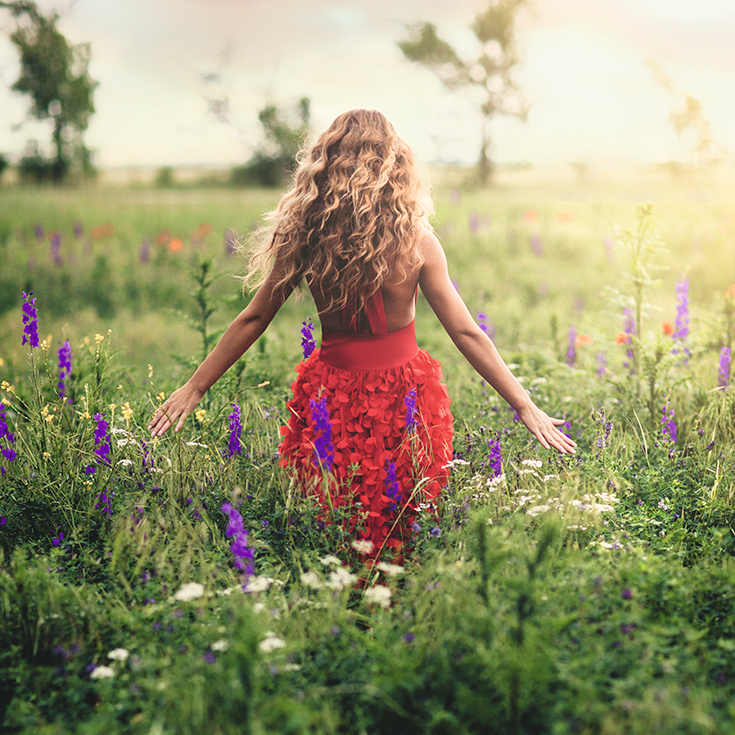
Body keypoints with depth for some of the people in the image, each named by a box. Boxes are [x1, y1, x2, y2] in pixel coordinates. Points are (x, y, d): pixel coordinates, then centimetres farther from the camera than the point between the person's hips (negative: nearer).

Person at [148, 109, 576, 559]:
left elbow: (253, 320, -1)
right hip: (403, 397, -1)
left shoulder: (306, 237, -8)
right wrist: (525, 406, -3)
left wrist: (195, 388, 10)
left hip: (332, 393, 2)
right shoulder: (415, 240, -12)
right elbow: (466, 333, -10)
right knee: (401, 529, 17)